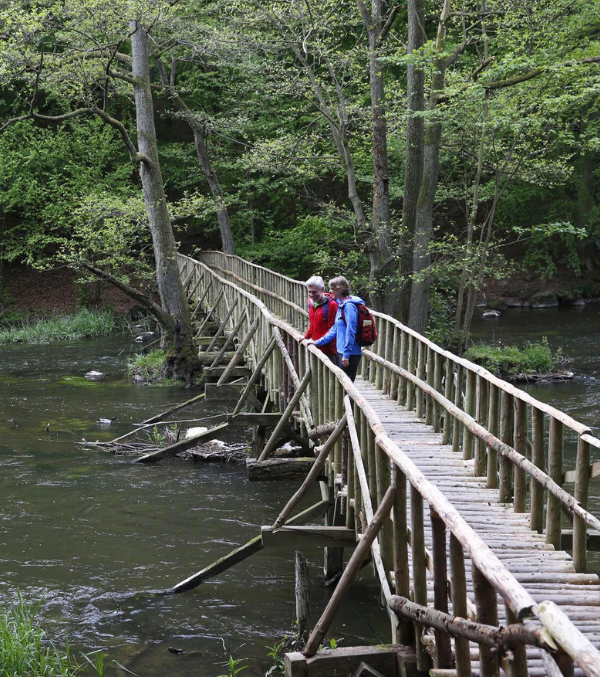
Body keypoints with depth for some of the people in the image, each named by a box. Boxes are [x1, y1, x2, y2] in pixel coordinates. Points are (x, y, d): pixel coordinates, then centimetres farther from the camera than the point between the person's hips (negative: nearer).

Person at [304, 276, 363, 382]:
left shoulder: (349, 306, -17)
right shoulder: (341, 305, 13)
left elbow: (350, 331, -21)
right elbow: (335, 329, 21)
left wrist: (346, 354, -22)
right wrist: (318, 342, 22)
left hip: (350, 353, -10)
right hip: (341, 351, 10)